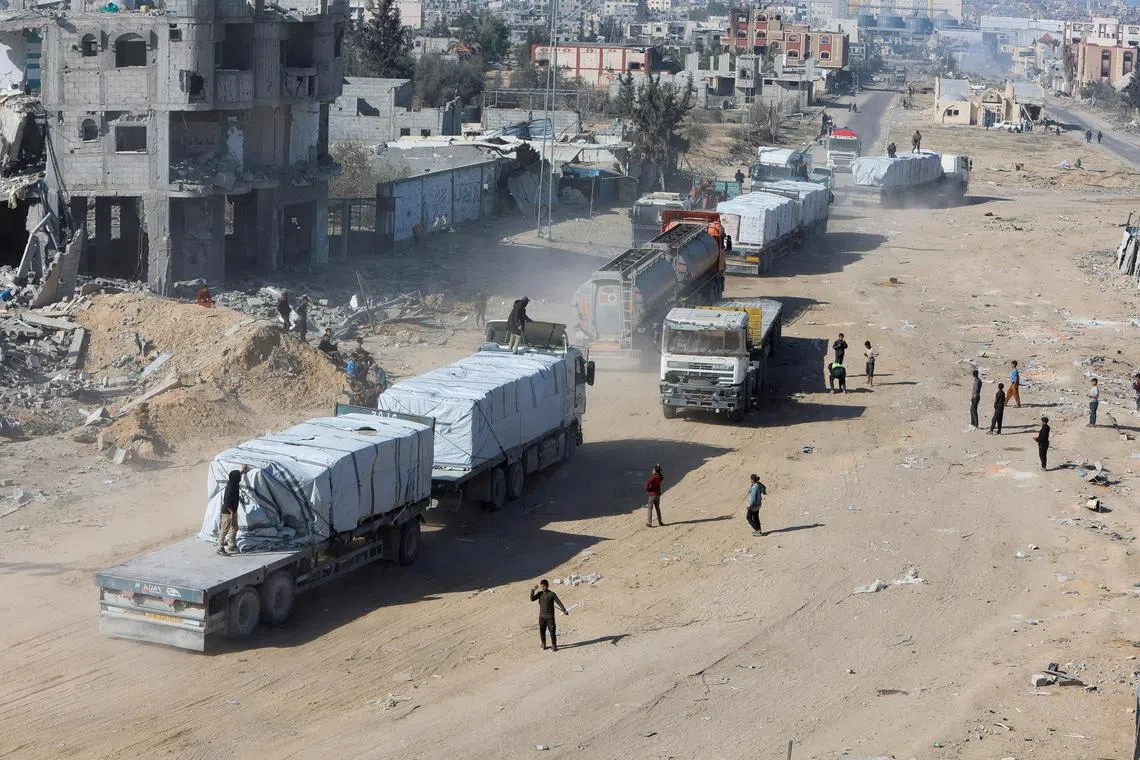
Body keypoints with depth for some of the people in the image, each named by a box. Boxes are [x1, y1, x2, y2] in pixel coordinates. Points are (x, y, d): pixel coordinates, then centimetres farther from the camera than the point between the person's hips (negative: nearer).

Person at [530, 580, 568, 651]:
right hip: (542, 616, 4)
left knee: (552, 631, -3)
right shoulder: (540, 593, 3)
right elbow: (532, 599, -6)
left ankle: (554, 645, 9)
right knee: (542, 631, 8)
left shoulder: (552, 594, -8)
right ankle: (543, 644, 25)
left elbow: (558, 602, -7)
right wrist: (533, 590, -17)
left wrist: (564, 611, -13)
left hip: (550, 616, -4)